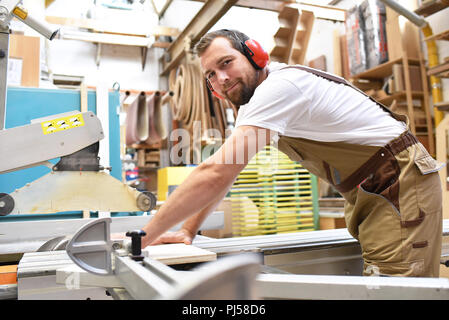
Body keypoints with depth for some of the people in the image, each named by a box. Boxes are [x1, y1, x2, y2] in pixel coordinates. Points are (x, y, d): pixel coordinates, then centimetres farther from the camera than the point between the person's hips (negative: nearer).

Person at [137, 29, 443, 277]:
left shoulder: (279, 86, -24)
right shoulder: (253, 99, 7)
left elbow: (216, 174, -32)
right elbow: (224, 172, 8)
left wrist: (144, 237, -24)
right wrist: (188, 230, 1)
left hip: (401, 182, -9)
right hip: (367, 193, 9)